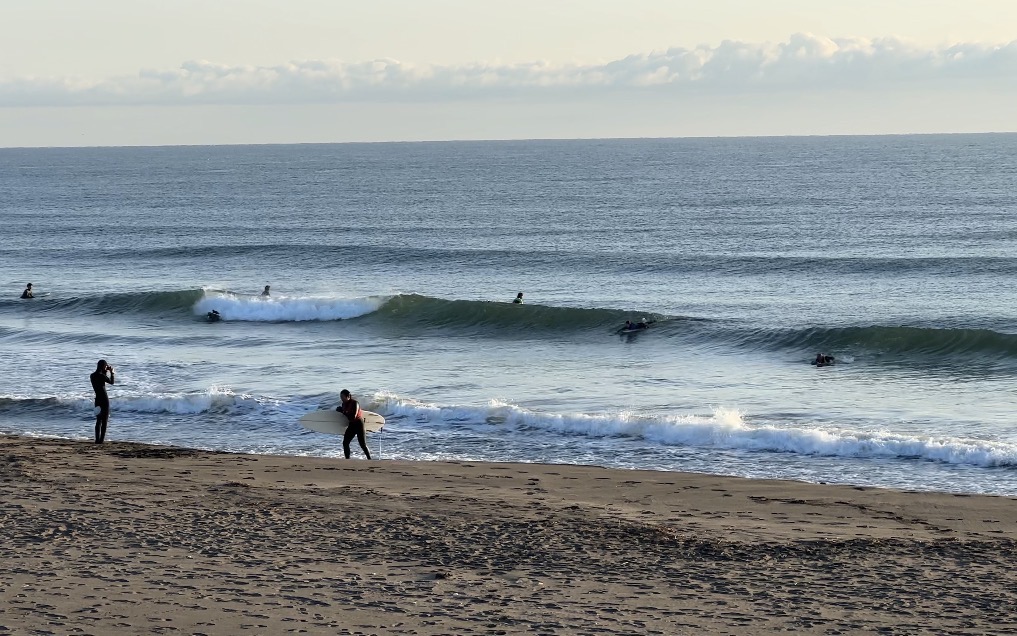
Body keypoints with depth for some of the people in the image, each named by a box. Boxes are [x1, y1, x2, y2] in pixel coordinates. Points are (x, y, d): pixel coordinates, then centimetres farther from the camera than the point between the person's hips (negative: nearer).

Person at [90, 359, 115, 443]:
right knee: (104, 421, -1)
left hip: (97, 399, 7)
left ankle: (97, 439, 9)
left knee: (98, 421, 12)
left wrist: (105, 371, 18)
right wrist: (111, 372, 7)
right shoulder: (101, 376, -15)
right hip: (104, 399, -7)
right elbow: (112, 382, -3)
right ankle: (101, 439, -5)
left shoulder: (92, 376, 6)